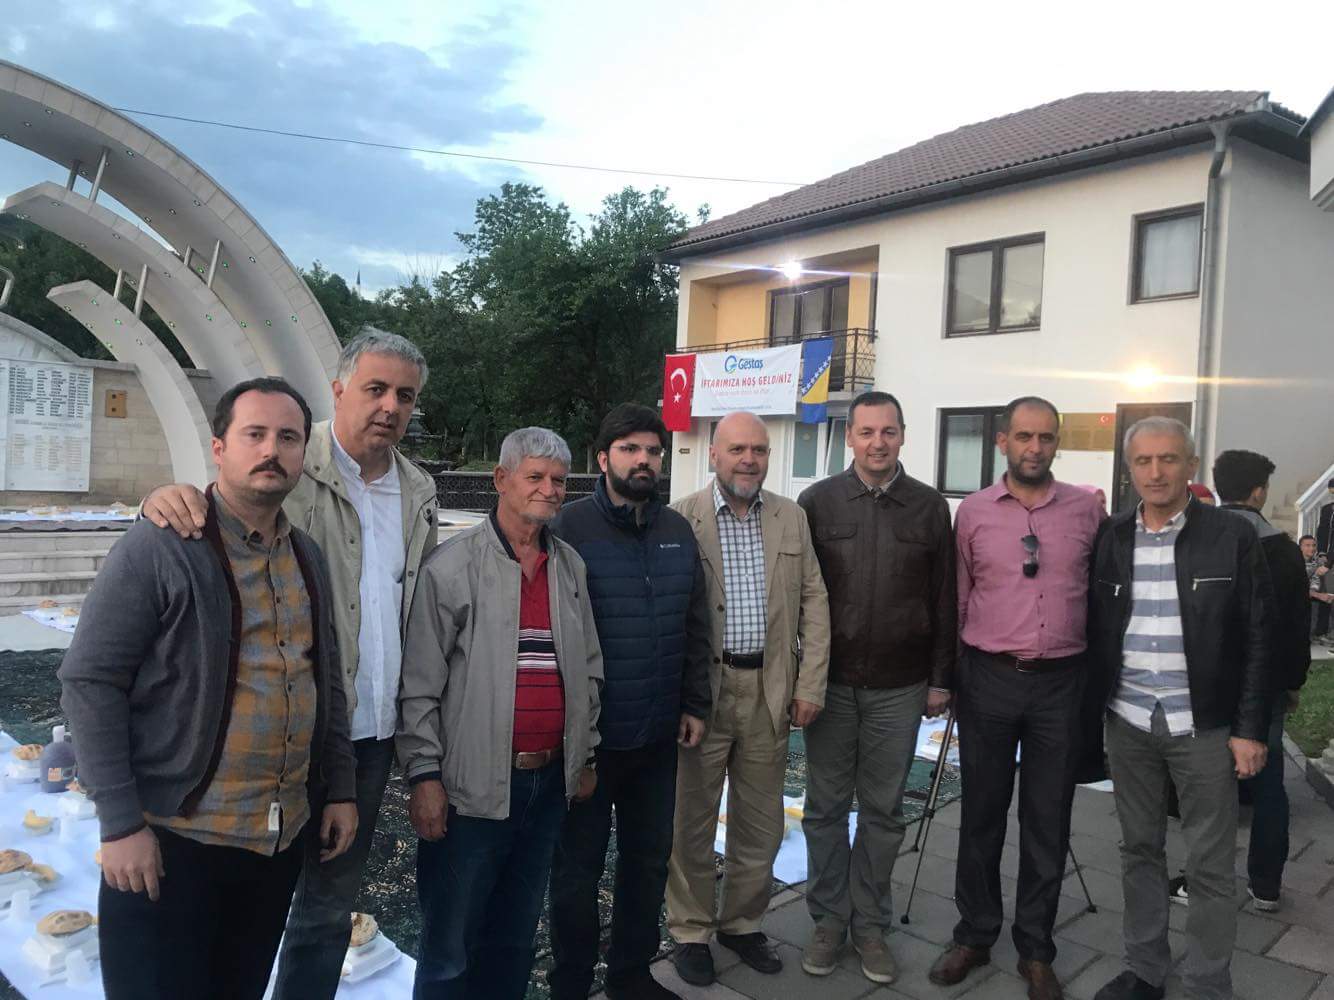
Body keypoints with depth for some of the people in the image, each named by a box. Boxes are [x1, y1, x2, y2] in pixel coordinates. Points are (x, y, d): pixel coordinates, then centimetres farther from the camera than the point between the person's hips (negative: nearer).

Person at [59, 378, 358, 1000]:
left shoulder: (308, 558, 8)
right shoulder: (160, 547, -11)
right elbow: (89, 682, -13)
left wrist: (340, 789, 10)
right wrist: (121, 822, -15)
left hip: (283, 838, 6)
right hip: (173, 838, -5)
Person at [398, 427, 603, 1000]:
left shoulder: (571, 567, 8)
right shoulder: (452, 566, -9)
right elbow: (420, 683, -9)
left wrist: (586, 754, 14)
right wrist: (425, 775, -11)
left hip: (550, 781, 5)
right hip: (472, 785, -5)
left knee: (515, 936, 19)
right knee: (449, 946, 8)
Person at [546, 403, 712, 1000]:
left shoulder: (679, 532, 5)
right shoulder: (570, 529, -12)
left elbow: (695, 627, 11)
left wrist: (695, 704, 8)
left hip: (658, 734, 5)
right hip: (587, 733, -5)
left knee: (649, 859, 18)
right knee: (579, 865, 11)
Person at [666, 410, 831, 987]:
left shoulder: (792, 518, 6)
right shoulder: (681, 519, -5)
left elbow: (814, 603, 6)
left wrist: (810, 685, 1)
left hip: (770, 690, 3)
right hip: (701, 689, -3)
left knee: (761, 822, 15)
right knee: (692, 819, 10)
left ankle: (742, 922, 36)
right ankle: (691, 932, 29)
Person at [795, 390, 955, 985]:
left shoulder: (929, 508, 3)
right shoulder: (816, 503, -1)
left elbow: (943, 600, 6)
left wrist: (939, 679, 5)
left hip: (899, 688, 1)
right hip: (830, 683, 0)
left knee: (883, 809, 11)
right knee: (826, 807, 9)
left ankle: (871, 924, 26)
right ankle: (828, 920, 26)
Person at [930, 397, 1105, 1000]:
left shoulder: (1087, 509, 1)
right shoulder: (973, 511, 1)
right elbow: (958, 599, 6)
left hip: (1061, 681, 0)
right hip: (988, 678, 0)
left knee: (1047, 822, 10)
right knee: (981, 814, 11)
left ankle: (1035, 951, 26)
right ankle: (974, 935, 28)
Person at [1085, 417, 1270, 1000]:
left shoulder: (1232, 537, -5)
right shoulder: (1109, 538, 3)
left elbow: (1257, 640, -4)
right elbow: (1095, 635, 5)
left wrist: (1250, 729, -7)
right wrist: (1089, 722, 4)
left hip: (1204, 728, -3)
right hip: (1128, 725, 3)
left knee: (1210, 867, 6)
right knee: (1139, 850, 15)